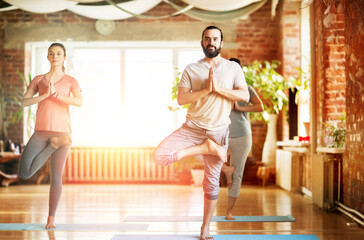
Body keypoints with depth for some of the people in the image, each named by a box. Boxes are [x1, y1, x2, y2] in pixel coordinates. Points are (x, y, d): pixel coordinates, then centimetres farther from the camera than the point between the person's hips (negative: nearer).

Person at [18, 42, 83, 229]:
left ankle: (51, 219, 12)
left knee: (56, 177, -2)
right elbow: (24, 102, 0)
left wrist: (56, 94, -21)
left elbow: (79, 102, -12)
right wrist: (44, 95, -13)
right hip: (41, 133, 2)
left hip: (62, 132, -2)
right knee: (23, 174, -13)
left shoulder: (70, 81, 6)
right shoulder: (38, 80, 12)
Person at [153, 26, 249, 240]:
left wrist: (218, 88, -17)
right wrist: (206, 89, -19)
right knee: (160, 156, -22)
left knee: (211, 183, 5)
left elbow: (245, 96, -7)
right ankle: (206, 148, -7)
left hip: (218, 131, 0)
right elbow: (181, 98, -8)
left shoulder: (233, 68, 5)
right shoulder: (192, 69, 3)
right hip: (192, 128, 0)